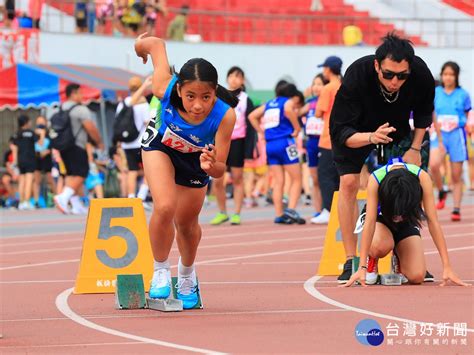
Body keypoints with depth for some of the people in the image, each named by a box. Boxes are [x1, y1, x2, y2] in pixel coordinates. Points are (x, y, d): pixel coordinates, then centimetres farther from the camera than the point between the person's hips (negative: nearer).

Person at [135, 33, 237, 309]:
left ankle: (187, 274, 49)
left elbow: (220, 169, -33)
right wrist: (142, 45, 0)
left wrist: (210, 165, -56)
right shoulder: (165, 89, -41)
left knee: (187, 224, 17)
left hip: (196, 157, 1)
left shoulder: (225, 116, -42)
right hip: (161, 145, -1)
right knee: (165, 207, -23)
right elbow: (156, 43, -23)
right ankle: (161, 272, 3)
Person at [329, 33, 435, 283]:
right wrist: (371, 137, -54)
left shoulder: (421, 73, -31)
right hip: (356, 130, -3)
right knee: (349, 183, -16)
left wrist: (415, 148, -12)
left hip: (398, 128, 3)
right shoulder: (357, 75, -40)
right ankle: (350, 261, -11)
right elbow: (339, 132, -37)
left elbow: (424, 111, -6)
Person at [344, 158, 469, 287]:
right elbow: (370, 222, -35)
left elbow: (433, 222, -30)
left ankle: (399, 259, 16)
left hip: (407, 222, 2)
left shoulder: (422, 177, -32)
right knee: (382, 245, -37)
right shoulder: (375, 180, -35)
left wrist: (447, 267, -32)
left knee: (417, 276, -18)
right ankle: (371, 262, -2)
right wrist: (362, 267, -40)